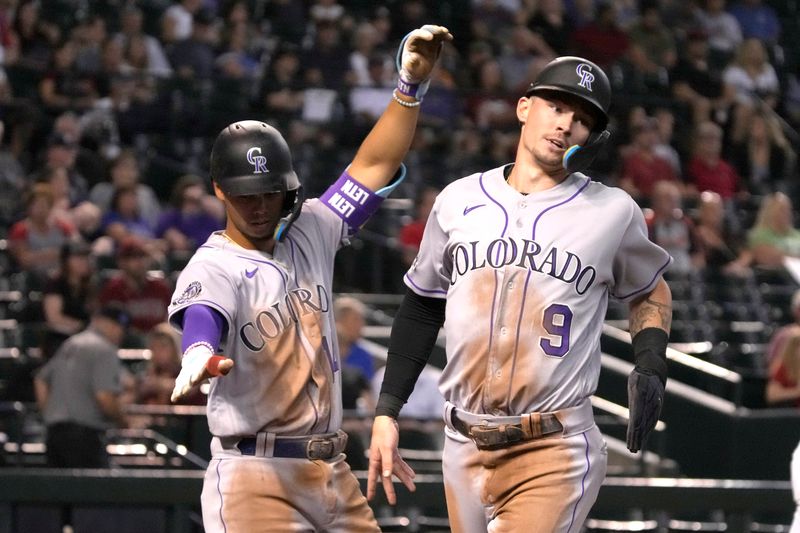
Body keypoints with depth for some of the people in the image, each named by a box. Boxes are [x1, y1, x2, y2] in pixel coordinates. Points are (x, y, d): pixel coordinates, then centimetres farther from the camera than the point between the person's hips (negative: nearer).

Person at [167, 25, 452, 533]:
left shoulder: (310, 235, 11)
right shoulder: (212, 267, -9)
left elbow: (375, 165, 10)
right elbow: (202, 315, -31)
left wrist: (411, 84, -2)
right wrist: (201, 357, -55)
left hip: (332, 471, 7)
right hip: (255, 475, -7)